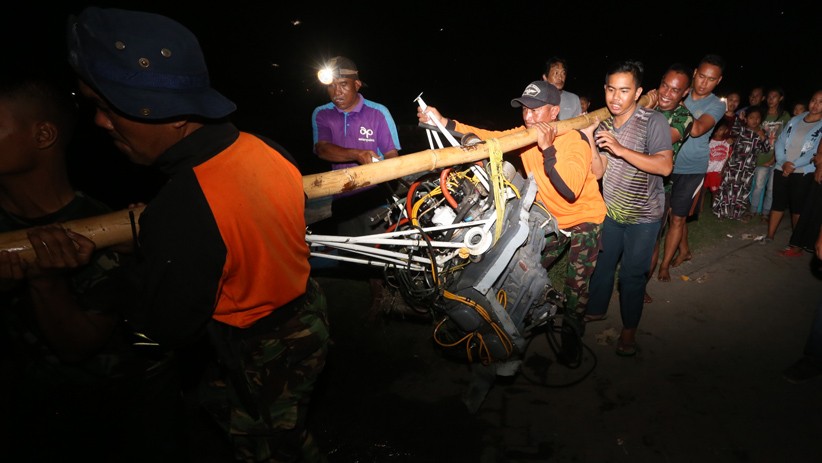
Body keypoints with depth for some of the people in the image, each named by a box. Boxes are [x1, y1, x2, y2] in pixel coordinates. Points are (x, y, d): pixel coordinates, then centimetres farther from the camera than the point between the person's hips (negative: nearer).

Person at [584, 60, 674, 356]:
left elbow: (665, 166, -25)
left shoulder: (654, 121, -14)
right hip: (611, 210, 5)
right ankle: (596, 309, 38)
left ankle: (629, 328, 20)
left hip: (644, 215, -5)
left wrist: (622, 149, -31)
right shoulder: (604, 124, 3)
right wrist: (589, 138, -16)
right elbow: (597, 171, -4)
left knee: (632, 273, 1)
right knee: (602, 263, 15)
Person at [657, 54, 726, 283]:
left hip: (692, 169, -3)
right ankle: (684, 250, 37)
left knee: (677, 218, 1)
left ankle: (664, 265, 12)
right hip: (669, 164, 3)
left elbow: (697, 130, -25)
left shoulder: (717, 105, -6)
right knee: (676, 213, 15)